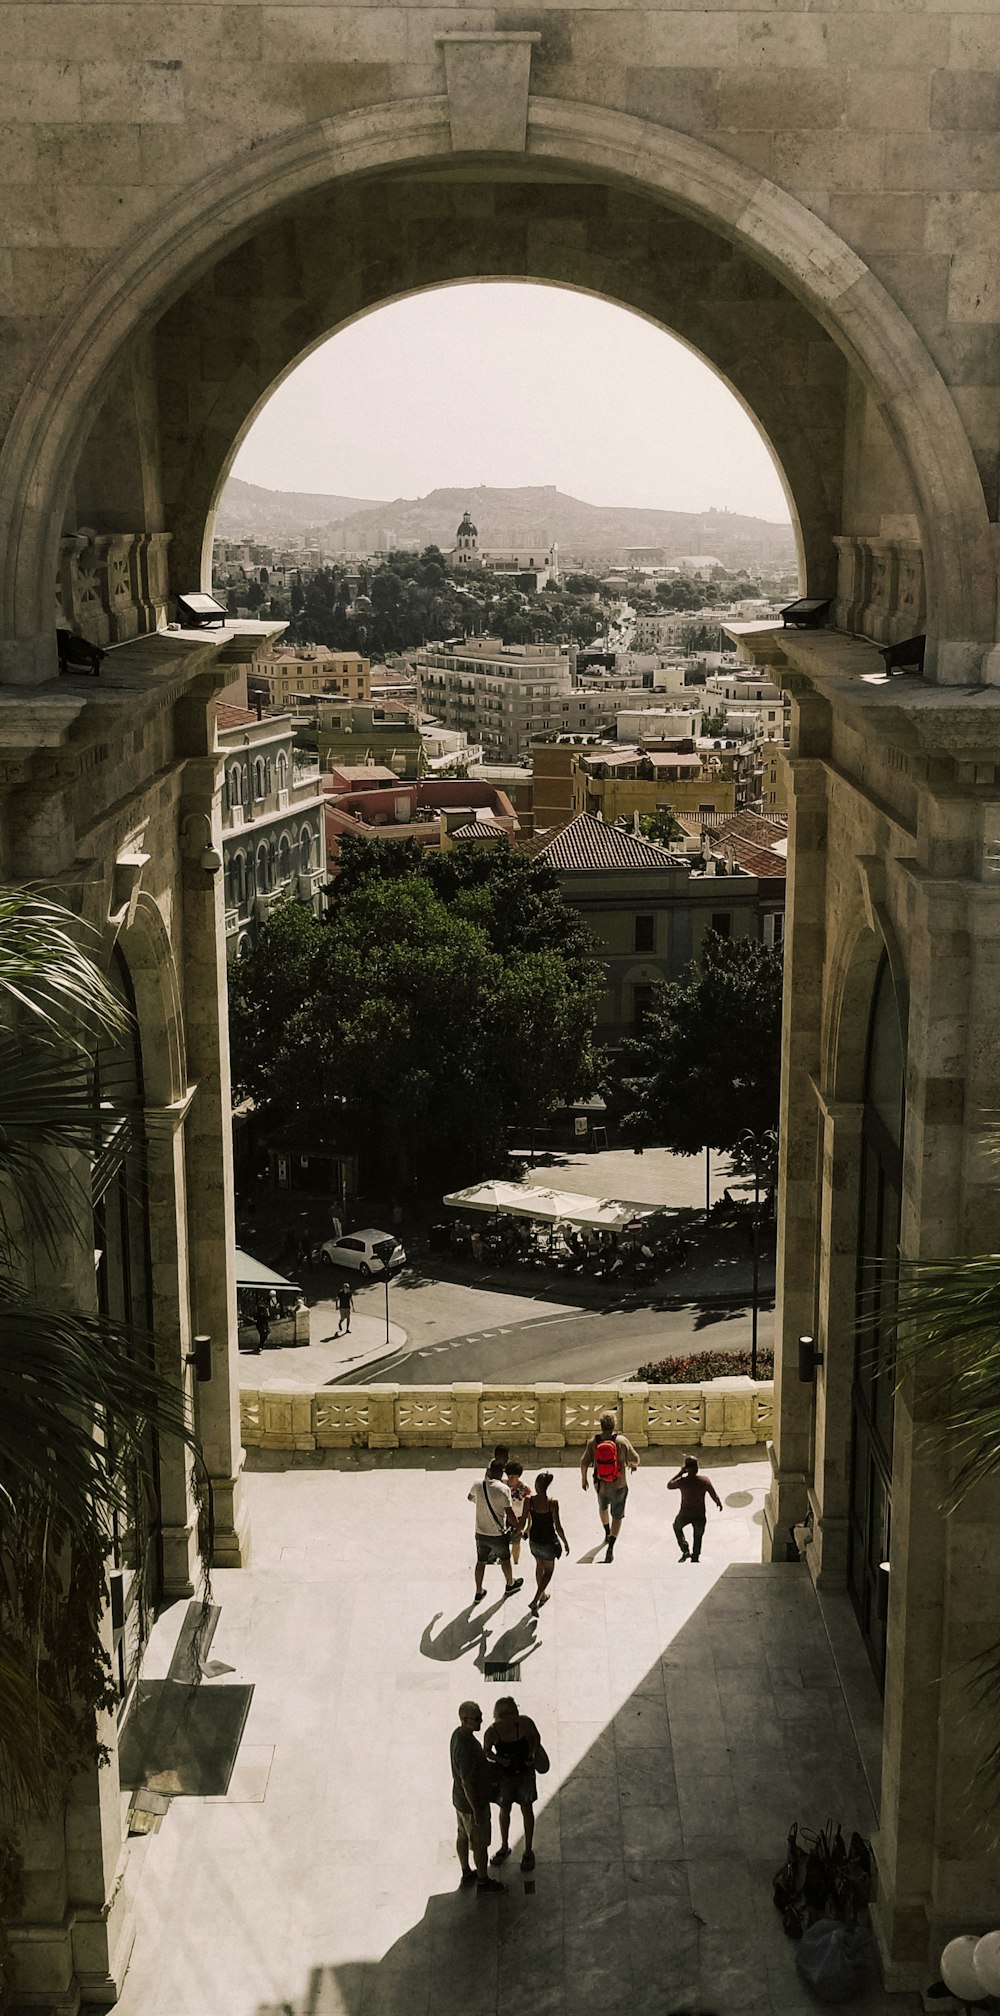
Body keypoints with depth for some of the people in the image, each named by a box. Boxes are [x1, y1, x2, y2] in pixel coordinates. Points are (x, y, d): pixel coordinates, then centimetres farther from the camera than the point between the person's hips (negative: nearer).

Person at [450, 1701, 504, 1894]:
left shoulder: (458, 1733, -8)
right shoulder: (466, 1748, -37)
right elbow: (467, 1783, -29)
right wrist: (477, 1811, -20)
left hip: (459, 1798, 9)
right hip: (472, 1802, -9)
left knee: (463, 1835, 25)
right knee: (480, 1844, 13)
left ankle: (466, 1873, 44)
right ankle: (483, 1880, 31)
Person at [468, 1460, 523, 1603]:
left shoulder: (478, 1485, -8)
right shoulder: (503, 1489, -24)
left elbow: (470, 1498, 15)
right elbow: (510, 1515, -21)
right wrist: (518, 1526, -2)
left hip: (480, 1533, 4)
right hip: (498, 1534, -3)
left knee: (480, 1562, 20)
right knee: (505, 1560, 22)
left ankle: (478, 1593, 31)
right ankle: (510, 1585, 44)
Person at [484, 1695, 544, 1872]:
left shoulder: (525, 1723, -25)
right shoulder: (492, 1732, -25)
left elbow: (536, 1737, -5)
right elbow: (486, 1751, -7)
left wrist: (532, 1753, -20)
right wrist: (498, 1759, -25)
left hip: (525, 1773, 0)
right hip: (504, 1774, 0)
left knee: (527, 1810, 13)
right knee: (505, 1810, 19)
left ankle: (528, 1851, 32)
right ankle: (504, 1847, 42)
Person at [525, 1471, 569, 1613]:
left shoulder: (530, 1500, -15)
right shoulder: (553, 1503, -26)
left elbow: (527, 1522, -1)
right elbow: (558, 1527, -19)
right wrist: (565, 1542, -5)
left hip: (534, 1540, 4)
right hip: (548, 1541, -4)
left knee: (539, 1566, 28)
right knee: (549, 1570, 18)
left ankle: (543, 1595, 47)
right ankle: (535, 1600, 7)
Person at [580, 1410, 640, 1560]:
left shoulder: (593, 1442, -13)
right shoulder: (622, 1441, -18)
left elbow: (584, 1463, -6)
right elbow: (634, 1459, -7)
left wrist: (584, 1479, 12)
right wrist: (633, 1465, 18)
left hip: (600, 1485, 2)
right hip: (619, 1486, -2)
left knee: (603, 1507, 32)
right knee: (617, 1516, 9)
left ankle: (607, 1533, 51)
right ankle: (610, 1547, -6)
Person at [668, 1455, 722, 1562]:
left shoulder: (681, 1481, -17)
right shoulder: (705, 1481, -16)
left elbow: (669, 1485, 3)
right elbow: (715, 1496, -8)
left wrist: (680, 1473, 1)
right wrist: (719, 1503, 14)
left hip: (685, 1515, 0)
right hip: (700, 1516, 0)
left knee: (677, 1526, 31)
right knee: (698, 1537, 26)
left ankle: (685, 1550, 18)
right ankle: (695, 1558, 32)